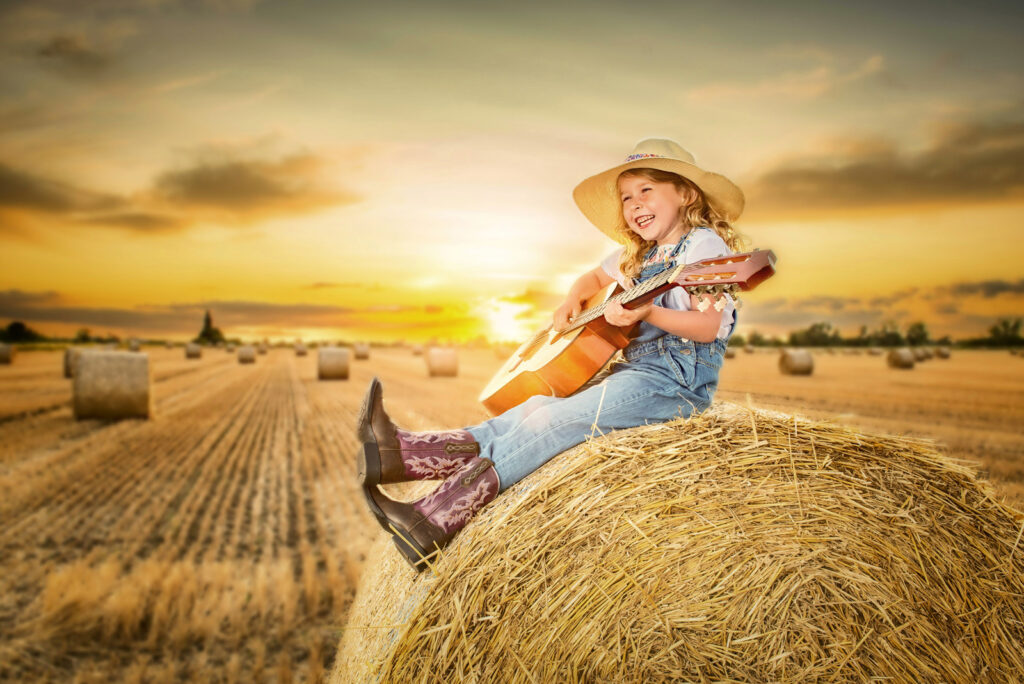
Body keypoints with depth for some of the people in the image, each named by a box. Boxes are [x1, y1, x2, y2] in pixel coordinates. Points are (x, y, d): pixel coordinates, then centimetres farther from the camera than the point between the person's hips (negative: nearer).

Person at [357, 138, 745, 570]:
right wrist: (572, 301, 12)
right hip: (633, 367, 9)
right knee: (535, 408, -7)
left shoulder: (704, 243, -6)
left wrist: (647, 313, -33)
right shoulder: (638, 254, 19)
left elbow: (708, 327, -17)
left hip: (676, 383, -9)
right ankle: (402, 452, -13)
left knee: (549, 422, -22)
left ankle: (432, 524, -23)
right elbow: (595, 278, 34)